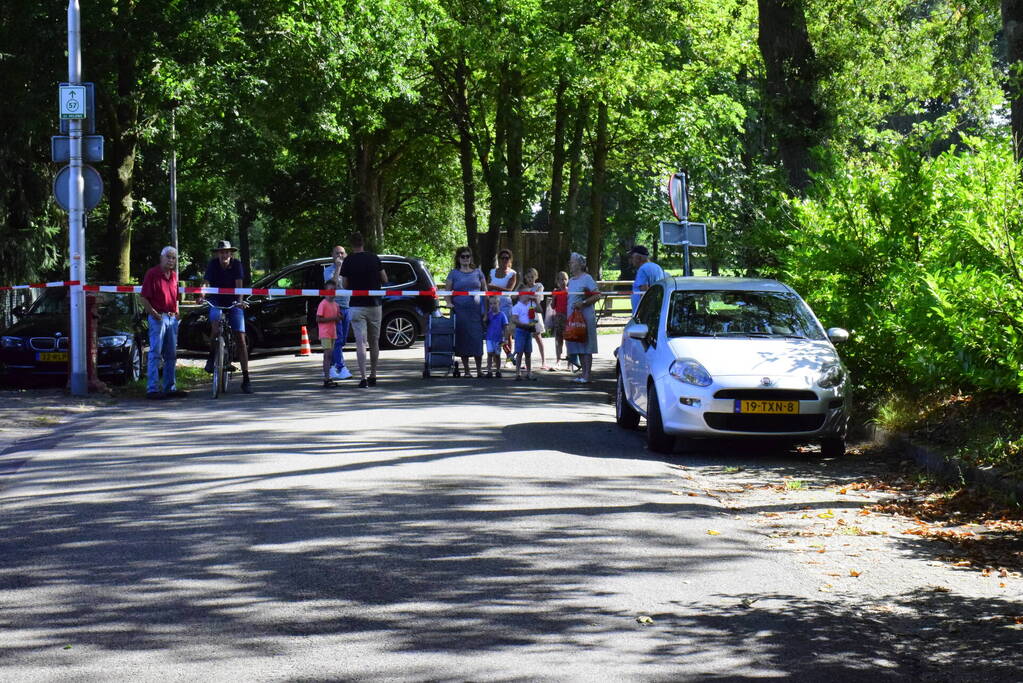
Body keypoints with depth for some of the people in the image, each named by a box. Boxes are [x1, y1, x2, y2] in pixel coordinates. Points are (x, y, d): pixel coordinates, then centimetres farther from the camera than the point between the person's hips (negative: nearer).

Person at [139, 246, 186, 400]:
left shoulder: (174, 275, 15)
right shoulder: (152, 273, -6)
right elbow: (144, 298, -10)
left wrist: (177, 311, 11)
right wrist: (154, 314, -17)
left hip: (172, 318, 7)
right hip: (158, 318, -7)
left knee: (171, 355, 10)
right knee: (155, 354, -9)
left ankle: (170, 387, 17)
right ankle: (152, 389, -9)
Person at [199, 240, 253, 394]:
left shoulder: (236, 264, -11)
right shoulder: (213, 264, -11)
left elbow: (239, 284, -20)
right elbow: (206, 282, -22)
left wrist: (240, 300, -38)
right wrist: (201, 296, -42)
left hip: (233, 303, 1)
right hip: (216, 302, -1)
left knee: (240, 339, -4)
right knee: (216, 328, -31)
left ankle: (246, 379, -1)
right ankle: (212, 356, -3)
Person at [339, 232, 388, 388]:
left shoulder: (348, 261, -5)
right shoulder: (374, 258, 1)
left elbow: (345, 285, -2)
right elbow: (384, 280, 6)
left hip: (357, 306, -2)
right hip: (374, 304, 2)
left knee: (360, 343, -6)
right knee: (374, 342, 14)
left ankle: (363, 378, -15)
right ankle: (373, 377, 20)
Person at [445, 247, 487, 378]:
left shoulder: (477, 272, 12)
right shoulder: (454, 273, 7)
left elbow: (485, 290, 14)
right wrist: (449, 303, -10)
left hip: (476, 310, 1)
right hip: (460, 310, -1)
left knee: (477, 338, -6)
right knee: (463, 340, 0)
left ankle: (479, 370, 1)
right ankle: (466, 371, 7)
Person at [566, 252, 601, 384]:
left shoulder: (587, 278, -6)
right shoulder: (571, 280, 17)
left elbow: (597, 296, -11)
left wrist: (583, 303, -20)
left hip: (585, 317, -8)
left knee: (586, 346, -6)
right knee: (578, 347, 8)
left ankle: (587, 375, -7)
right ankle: (583, 374, 13)